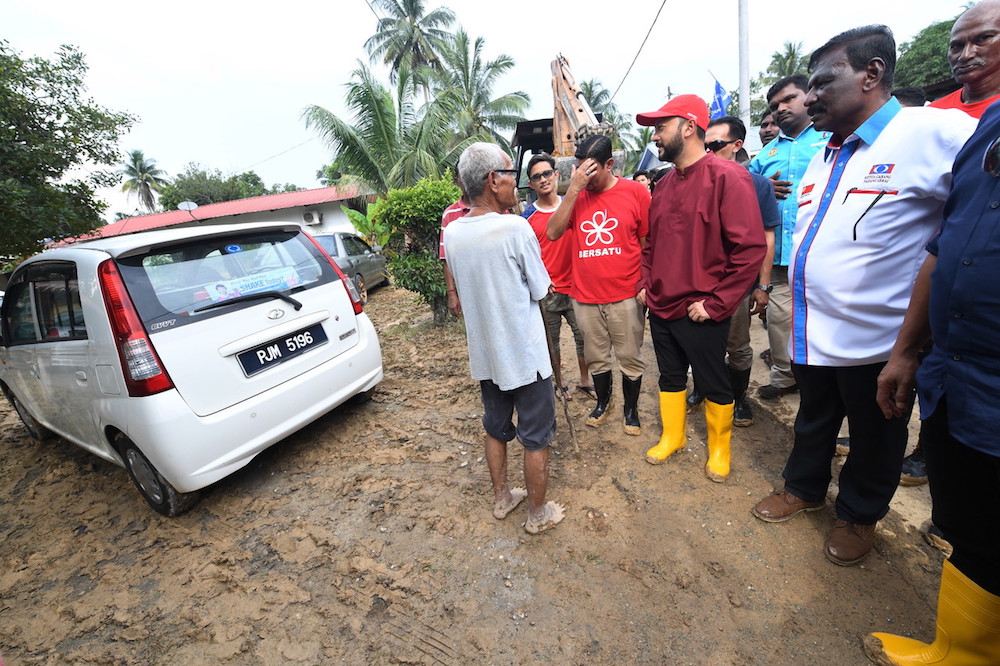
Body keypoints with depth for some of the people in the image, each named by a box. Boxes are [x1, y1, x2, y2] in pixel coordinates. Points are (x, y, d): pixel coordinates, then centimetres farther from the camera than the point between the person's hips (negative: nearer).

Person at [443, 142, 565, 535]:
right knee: (535, 438, 13)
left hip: (484, 354, 6)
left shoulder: (452, 232, -2)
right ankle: (538, 513, 32)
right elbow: (540, 290, -9)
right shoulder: (515, 227, -20)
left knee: (496, 429, 23)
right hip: (524, 355, -6)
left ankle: (501, 498, 42)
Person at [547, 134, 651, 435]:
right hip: (586, 296, 2)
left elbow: (649, 241, 2)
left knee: (629, 357, 9)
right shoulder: (576, 196, 5)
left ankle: (631, 409, 31)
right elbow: (553, 232, -8)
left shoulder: (635, 192, -1)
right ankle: (603, 401, 39)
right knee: (596, 357, 16)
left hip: (625, 295, -2)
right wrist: (574, 189, -13)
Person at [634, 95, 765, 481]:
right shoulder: (665, 185, 10)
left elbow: (751, 248, -17)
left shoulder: (727, 177, -12)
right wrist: (645, 285, 7)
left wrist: (715, 304, -18)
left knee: (713, 384, 12)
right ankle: (671, 436, 39)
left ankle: (719, 446, 35)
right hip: (660, 308, 6)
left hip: (701, 313, -6)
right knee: (670, 377, 19)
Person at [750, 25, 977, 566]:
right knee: (813, 421, 23)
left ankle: (860, 515, 39)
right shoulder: (822, 157, 9)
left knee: (873, 439, 16)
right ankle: (804, 487, 44)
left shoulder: (934, 132, -14)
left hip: (876, 339, -6)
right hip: (811, 333, 6)